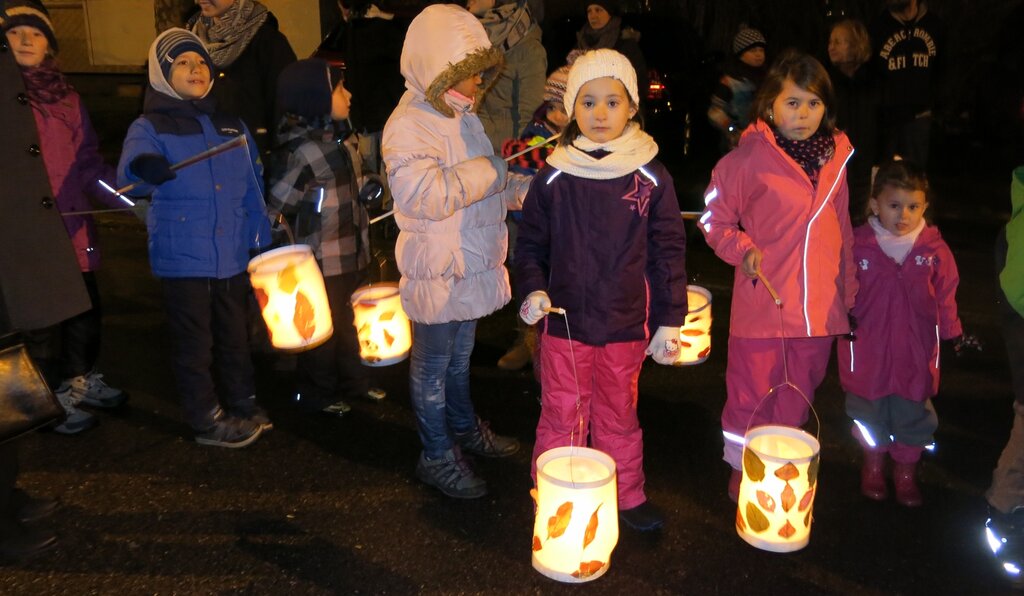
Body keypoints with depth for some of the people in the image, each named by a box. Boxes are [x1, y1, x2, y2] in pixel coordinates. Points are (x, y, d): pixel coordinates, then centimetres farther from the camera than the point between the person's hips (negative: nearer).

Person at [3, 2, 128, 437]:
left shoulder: (65, 97, 12)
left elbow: (87, 162, 8)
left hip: (72, 226, 5)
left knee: (86, 311, 14)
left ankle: (81, 379, 35)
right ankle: (50, 397, 21)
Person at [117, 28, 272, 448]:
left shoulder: (232, 125, 11)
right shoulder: (150, 126, -3)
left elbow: (253, 189, 14)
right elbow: (129, 166, -24)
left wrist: (262, 241, 9)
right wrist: (142, 166, -48)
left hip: (233, 256, 4)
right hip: (181, 257, -4)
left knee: (235, 336, 15)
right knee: (195, 343, 5)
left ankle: (242, 404, 33)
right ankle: (207, 421, 19)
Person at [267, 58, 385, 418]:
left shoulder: (337, 136, 6)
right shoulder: (301, 151, -22)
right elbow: (273, 210, -21)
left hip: (351, 253, 8)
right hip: (323, 261, -8)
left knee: (347, 319, 22)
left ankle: (352, 380, 40)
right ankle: (316, 395, 27)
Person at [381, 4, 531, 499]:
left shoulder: (461, 115, 10)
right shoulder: (408, 125, -20)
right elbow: (423, 194, -34)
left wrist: (526, 188, 3)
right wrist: (492, 169, -26)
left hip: (471, 266, 9)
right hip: (436, 273, -8)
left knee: (460, 358, 25)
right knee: (432, 367, 8)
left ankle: (464, 429, 43)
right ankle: (437, 455, 23)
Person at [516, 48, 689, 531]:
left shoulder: (651, 179, -4)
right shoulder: (553, 179, -3)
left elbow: (668, 253, 0)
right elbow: (530, 244, 5)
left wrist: (669, 322, -1)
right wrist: (533, 291, -12)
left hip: (626, 326, 0)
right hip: (565, 323, 0)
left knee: (619, 417, 17)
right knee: (561, 417, 10)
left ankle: (628, 496, 35)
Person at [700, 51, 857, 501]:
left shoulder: (835, 158, 6)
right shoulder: (750, 157, -9)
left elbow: (842, 230, 16)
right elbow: (714, 219, -1)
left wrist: (847, 291, 16)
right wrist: (742, 250, -18)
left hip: (818, 308, 5)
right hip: (761, 303, -4)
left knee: (797, 399, 16)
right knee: (750, 396, 7)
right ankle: (741, 475, 28)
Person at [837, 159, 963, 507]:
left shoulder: (935, 250, -7)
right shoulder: (857, 246, -11)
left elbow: (945, 298, 4)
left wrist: (954, 334, 3)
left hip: (915, 352, 1)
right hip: (868, 351, 0)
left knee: (913, 414, 13)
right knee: (870, 413, 17)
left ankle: (906, 471, 36)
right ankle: (873, 463, 42)